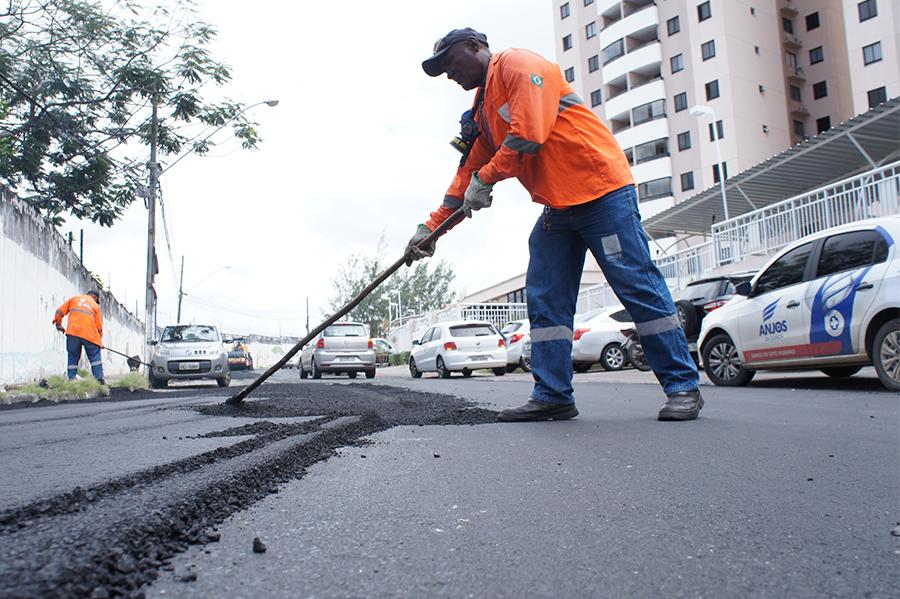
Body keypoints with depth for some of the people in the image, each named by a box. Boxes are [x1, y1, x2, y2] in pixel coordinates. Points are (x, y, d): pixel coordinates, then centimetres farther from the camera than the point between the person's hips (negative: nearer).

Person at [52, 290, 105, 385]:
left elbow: (60, 311, 12)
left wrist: (58, 324, 23)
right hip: (89, 334, -1)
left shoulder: (74, 298, 21)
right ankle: (100, 379, -2)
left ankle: (71, 379, 5)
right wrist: (99, 341, 21)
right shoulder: (96, 306, 18)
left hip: (72, 333, 1)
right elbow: (99, 327, 13)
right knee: (95, 356, 6)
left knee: (73, 357, 11)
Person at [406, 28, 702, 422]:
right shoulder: (482, 110, 20)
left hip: (601, 190, -9)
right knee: (545, 300, 3)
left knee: (638, 286, -6)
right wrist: (431, 227, 16)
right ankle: (553, 396, 7)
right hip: (557, 209, 9)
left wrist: (485, 179, -8)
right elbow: (467, 173, 20)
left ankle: (682, 387, 2)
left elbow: (528, 135, -19)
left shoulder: (518, 64, -6)